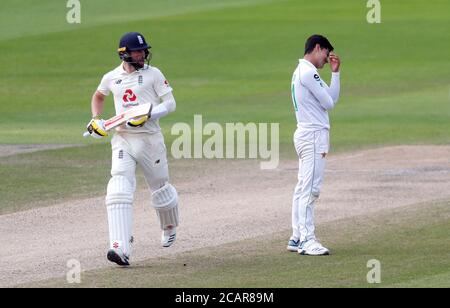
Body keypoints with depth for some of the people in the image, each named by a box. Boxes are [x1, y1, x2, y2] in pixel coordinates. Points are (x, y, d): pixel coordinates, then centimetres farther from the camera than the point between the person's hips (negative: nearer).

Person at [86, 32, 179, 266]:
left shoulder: (153, 74, -2)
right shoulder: (112, 78, 7)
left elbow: (170, 103, -5)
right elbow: (98, 96, 27)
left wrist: (149, 115, -21)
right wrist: (96, 120, 12)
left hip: (150, 139, -1)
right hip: (122, 139, 1)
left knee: (160, 189, 14)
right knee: (119, 191, -17)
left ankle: (169, 228, 47)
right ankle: (121, 248, -27)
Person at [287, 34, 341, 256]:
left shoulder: (301, 72, 19)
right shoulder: (308, 72, -13)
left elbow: (332, 98, 19)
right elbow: (328, 103, -11)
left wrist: (335, 72, 13)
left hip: (306, 135, 11)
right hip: (313, 135, -11)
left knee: (304, 188, 11)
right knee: (310, 189, -12)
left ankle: (297, 238, 14)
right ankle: (307, 240, -14)